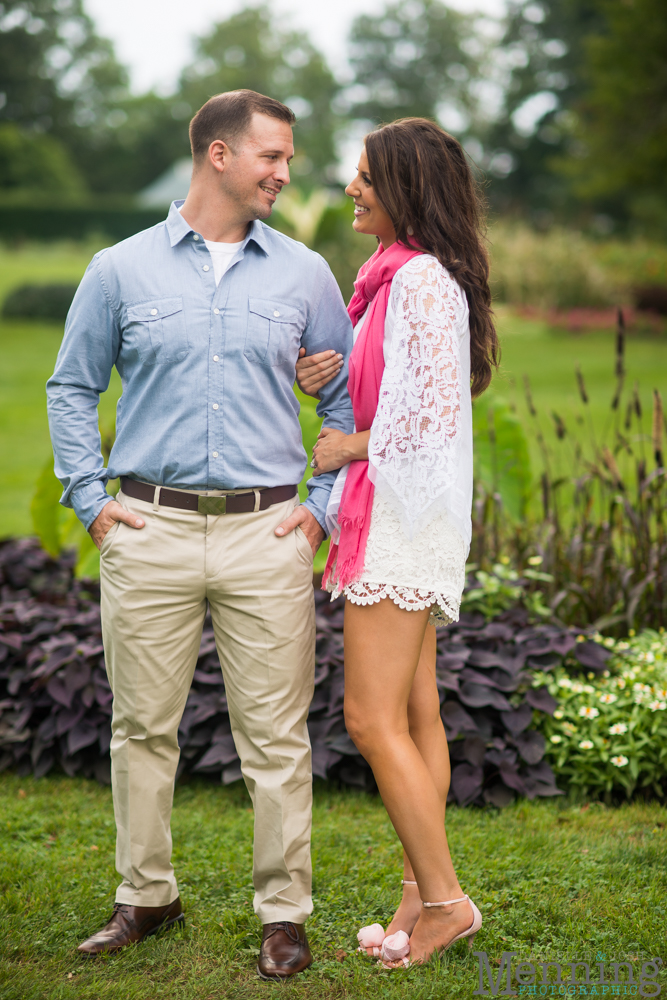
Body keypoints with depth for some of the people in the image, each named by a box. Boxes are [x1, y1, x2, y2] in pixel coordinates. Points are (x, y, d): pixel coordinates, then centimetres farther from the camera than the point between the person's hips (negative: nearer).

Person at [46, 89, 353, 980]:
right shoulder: (121, 271, 5)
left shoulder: (304, 274, 8)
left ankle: (284, 913, 13)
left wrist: (325, 506, 4)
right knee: (143, 729, 8)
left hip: (266, 533, 0)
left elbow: (348, 398, 13)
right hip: (151, 532, 0)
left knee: (276, 737, 1)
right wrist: (90, 499, 4)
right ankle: (146, 897, 24)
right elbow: (72, 388, 13)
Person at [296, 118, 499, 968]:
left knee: (373, 721, -7)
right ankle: (422, 897, 18)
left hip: (404, 514, -10)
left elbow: (433, 413, -23)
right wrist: (321, 378, 1)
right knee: (416, 715, 11)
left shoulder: (423, 280, -16)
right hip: (394, 515, 10)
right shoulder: (393, 276, 15)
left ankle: (445, 898, 3)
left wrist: (350, 448, -10)